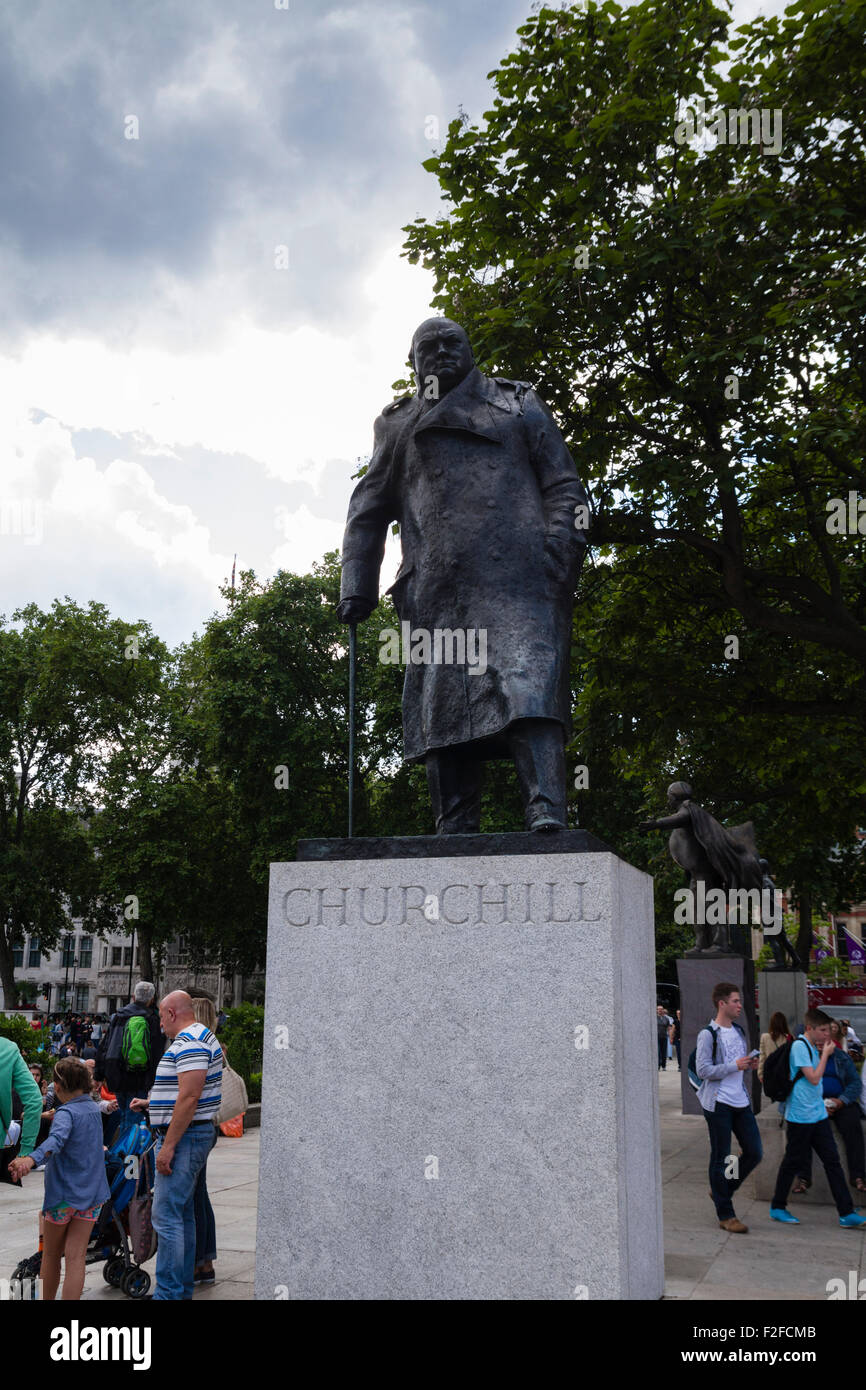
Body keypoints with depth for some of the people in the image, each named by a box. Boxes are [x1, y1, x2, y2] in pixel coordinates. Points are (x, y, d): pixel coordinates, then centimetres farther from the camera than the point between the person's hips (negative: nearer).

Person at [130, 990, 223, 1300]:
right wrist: (149, 1103, 28)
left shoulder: (189, 1042, -17)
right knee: (183, 1214, 15)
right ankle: (183, 1289, 22)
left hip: (184, 1136, -11)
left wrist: (168, 1146, -24)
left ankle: (167, 1294, -9)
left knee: (166, 1215, -10)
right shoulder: (195, 1038, 16)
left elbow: (189, 1098, -25)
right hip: (191, 1135, 11)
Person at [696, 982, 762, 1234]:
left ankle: (722, 1190, 26)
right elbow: (703, 1070, -17)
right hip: (718, 1104, -7)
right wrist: (734, 1066, -20)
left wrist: (750, 1066, 1)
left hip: (741, 1102, 7)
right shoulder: (707, 1034, -11)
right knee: (720, 1159, 1)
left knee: (755, 1153, 7)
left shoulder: (738, 1031, 13)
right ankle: (725, 1215, 9)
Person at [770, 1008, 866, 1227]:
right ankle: (777, 1207, 17)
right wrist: (825, 1054, -11)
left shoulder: (812, 1047, 13)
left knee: (832, 1161, 5)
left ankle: (846, 1213, 7)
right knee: (794, 1162, 3)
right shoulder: (800, 1046, -15)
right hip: (800, 1116, -8)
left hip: (818, 1114, 8)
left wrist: (823, 1053, 7)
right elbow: (813, 1078, -19)